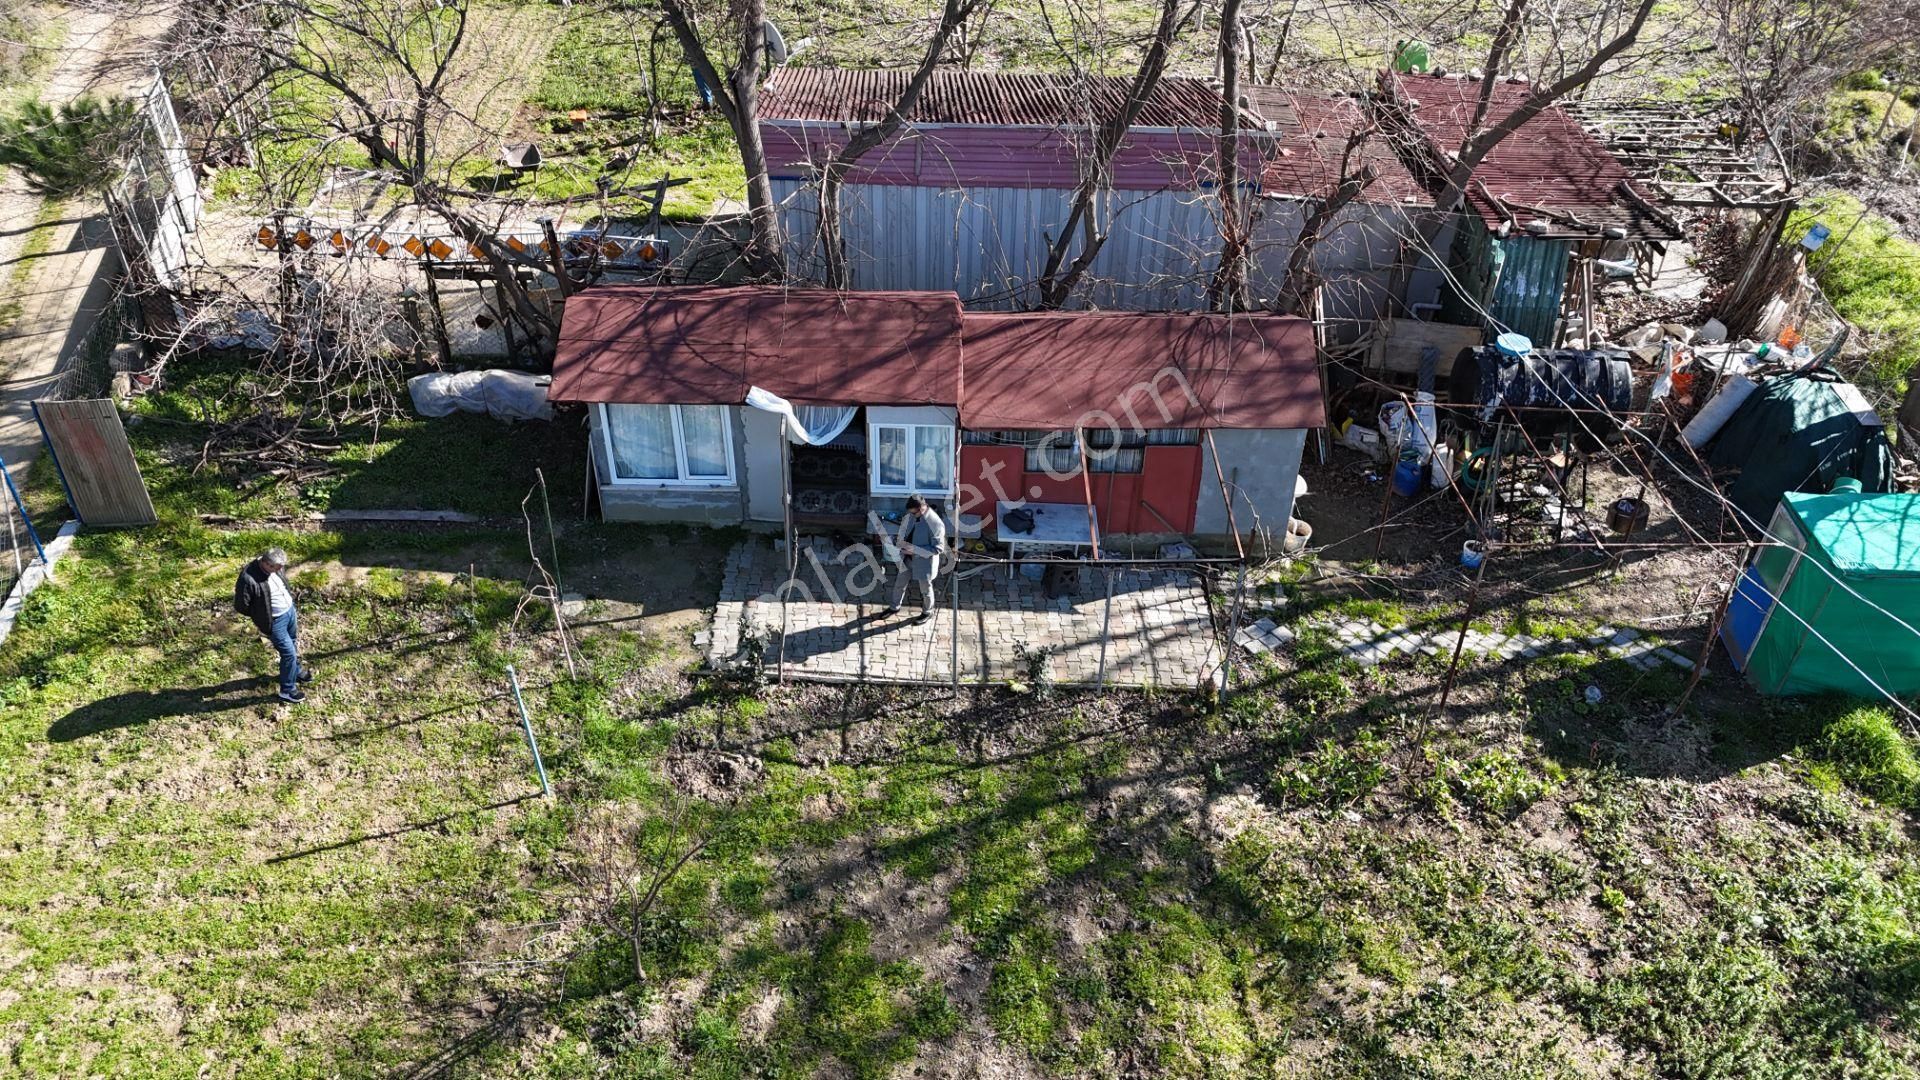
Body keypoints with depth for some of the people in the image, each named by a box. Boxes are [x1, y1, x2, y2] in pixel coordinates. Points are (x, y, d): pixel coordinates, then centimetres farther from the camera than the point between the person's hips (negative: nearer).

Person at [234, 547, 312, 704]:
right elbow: (240, 606, -21)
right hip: (275, 621, -7)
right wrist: (261, 614, -8)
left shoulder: (276, 567, -12)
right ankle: (287, 691, 21)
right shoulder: (248, 579, -34)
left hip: (290, 610, 7)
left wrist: (290, 596, 7)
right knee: (289, 653, 1)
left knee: (293, 644, 28)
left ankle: (296, 671, 55)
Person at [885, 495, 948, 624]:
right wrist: (903, 542, -7)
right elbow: (903, 529, 13)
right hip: (908, 559, 6)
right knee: (899, 584, 23)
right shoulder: (910, 516, -8)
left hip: (924, 562, -6)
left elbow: (938, 549, -26)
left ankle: (928, 612, 42)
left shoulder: (935, 523, -30)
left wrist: (915, 549, -30)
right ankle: (894, 607, 47)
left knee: (925, 589, 17)